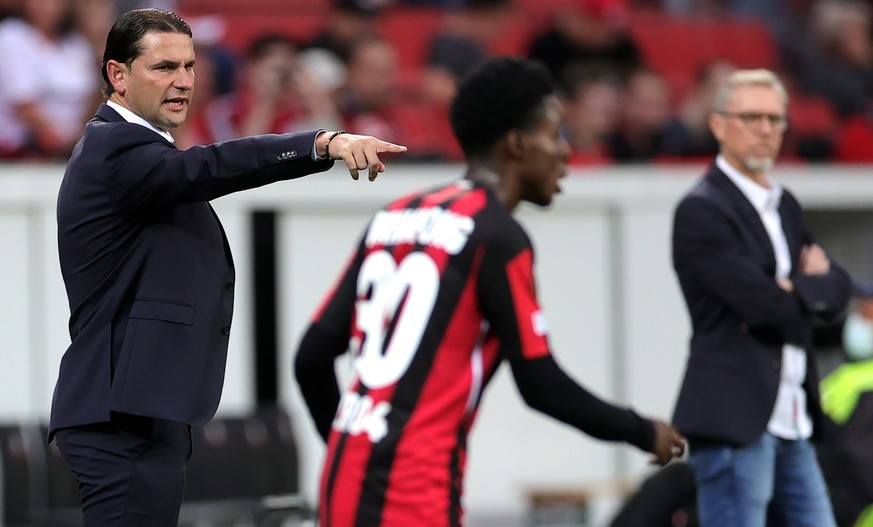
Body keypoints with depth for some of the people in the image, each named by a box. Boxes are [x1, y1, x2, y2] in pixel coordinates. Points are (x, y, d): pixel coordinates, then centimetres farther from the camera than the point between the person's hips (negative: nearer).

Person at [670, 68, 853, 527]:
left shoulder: (784, 205, 18)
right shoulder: (701, 210, -10)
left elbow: (836, 294, 13)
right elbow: (766, 305, -19)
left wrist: (794, 291, -7)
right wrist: (810, 286, -1)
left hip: (791, 419, 9)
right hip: (734, 418, -9)